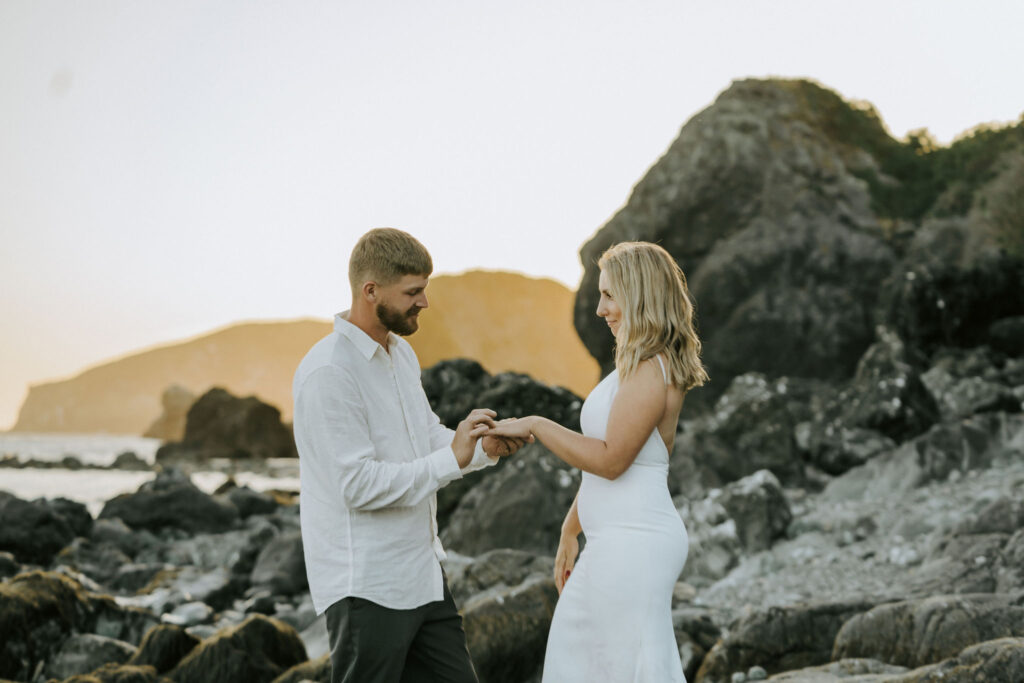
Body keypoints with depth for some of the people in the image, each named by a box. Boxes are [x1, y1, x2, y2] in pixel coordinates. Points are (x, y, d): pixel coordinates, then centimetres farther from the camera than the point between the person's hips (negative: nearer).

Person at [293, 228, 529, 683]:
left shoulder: (400, 352, 11)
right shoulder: (328, 372, -19)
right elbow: (358, 484, -23)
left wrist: (485, 447, 1)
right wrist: (451, 459, -22)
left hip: (421, 574, 9)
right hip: (365, 588, -9)